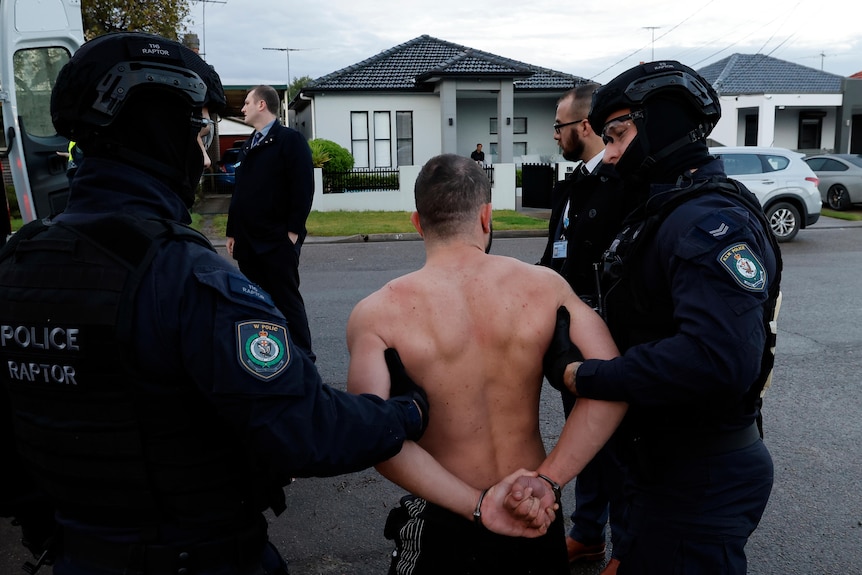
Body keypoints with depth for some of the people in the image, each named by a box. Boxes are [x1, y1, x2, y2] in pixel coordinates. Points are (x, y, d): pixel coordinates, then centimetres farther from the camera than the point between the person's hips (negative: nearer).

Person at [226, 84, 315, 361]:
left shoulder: (290, 139, -5)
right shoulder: (248, 145, 19)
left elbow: (303, 188, -13)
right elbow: (239, 191, 20)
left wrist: (293, 232, -17)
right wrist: (232, 232, 15)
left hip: (277, 240, -7)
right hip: (247, 241, 8)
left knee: (286, 299, -2)